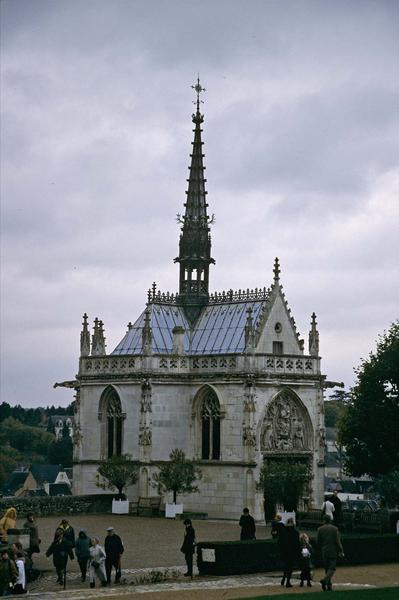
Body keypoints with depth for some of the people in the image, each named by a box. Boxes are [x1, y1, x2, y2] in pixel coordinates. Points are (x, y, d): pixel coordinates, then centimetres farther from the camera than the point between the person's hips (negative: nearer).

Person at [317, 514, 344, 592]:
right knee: (332, 568, -2)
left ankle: (329, 586, 10)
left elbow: (318, 542, 3)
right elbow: (338, 541, -9)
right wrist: (341, 551, -3)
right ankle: (324, 580, -26)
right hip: (333, 552, -3)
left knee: (327, 568, 11)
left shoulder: (320, 529, 1)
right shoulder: (335, 529, -6)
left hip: (324, 552, 3)